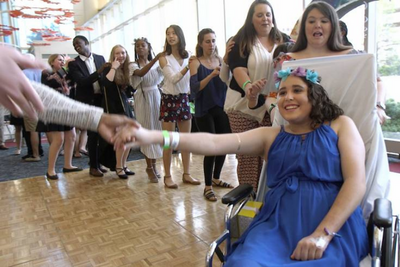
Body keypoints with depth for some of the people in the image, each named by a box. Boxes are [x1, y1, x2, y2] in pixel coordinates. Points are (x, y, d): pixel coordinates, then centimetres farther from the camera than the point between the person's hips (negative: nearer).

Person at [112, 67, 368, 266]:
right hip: (278, 222, 2)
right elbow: (215, 143, -2)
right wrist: (153, 136, -16)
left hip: (335, 225, -1)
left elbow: (357, 182, -1)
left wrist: (323, 234, -15)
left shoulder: (340, 125, 11)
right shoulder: (270, 135, 12)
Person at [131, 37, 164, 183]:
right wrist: (155, 59, -33)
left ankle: (154, 165, 19)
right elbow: (141, 73, -24)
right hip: (143, 99, -3)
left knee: (157, 129, 5)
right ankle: (149, 168, 9)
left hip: (156, 97, 3)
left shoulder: (156, 63, 8)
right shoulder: (134, 65, -2)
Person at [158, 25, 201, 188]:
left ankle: (186, 174, 20)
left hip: (184, 98, 4)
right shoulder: (164, 58, -6)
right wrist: (187, 66, -27)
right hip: (169, 100, -4)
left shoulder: (188, 56, 3)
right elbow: (173, 78, -16)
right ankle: (167, 176, 11)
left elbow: (192, 78, 10)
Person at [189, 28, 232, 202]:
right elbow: (195, 88, -16)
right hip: (204, 111, -4)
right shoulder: (196, 63, -3)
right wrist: (211, 75, -27)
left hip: (221, 108, 4)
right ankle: (207, 186, 9)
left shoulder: (221, 60, 6)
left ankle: (216, 179, 29)